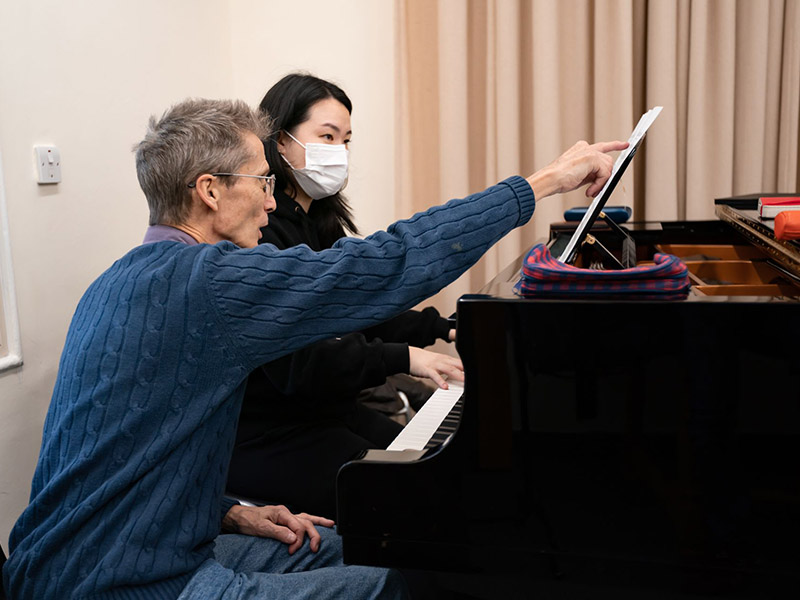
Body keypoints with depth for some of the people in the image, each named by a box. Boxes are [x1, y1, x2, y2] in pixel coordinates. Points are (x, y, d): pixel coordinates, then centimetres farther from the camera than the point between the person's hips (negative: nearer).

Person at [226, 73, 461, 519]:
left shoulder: (320, 224, 13)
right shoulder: (259, 235, -19)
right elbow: (291, 364, -27)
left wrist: (442, 328, 7)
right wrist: (402, 358, -28)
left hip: (327, 411, 9)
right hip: (266, 436, -9)